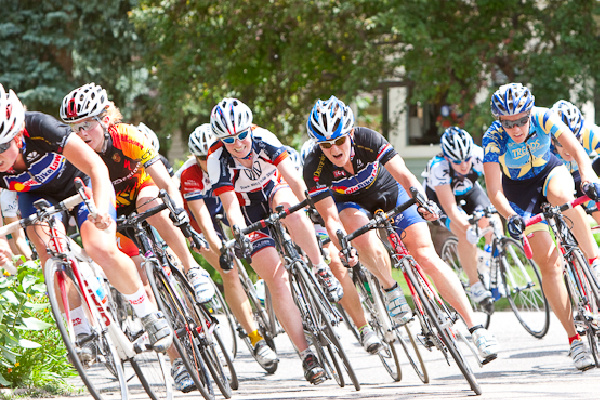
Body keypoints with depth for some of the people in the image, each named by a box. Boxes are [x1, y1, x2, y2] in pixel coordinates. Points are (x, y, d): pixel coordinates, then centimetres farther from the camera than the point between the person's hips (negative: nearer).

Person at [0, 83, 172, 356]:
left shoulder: (39, 128, -38)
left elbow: (96, 167, -37)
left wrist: (100, 208, -54)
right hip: (39, 195, 3)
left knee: (101, 249, -22)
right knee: (49, 250, -25)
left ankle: (149, 315, 0)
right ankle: (80, 331, -11)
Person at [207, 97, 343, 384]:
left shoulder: (262, 139, -23)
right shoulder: (218, 159, -26)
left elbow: (294, 178, -26)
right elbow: (231, 207, -34)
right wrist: (241, 235, -49)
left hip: (273, 189, 1)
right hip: (248, 209, -1)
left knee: (288, 204, -39)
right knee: (278, 281, -16)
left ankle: (322, 271, -23)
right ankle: (306, 355, -15)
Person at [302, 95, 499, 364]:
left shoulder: (368, 140, -30)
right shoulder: (314, 168, -28)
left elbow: (404, 175, -32)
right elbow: (330, 216, -27)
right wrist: (343, 247, -45)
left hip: (389, 194, 0)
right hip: (351, 204, 0)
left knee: (427, 257, -14)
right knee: (362, 232, -38)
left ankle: (475, 328, -13)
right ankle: (390, 290, -14)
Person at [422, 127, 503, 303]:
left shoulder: (479, 156, -33)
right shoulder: (438, 167, -39)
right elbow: (450, 208, -44)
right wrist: (467, 228, -60)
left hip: (469, 190, 3)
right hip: (439, 195, -3)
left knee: (490, 223, -24)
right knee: (465, 234, -28)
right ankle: (475, 285, -14)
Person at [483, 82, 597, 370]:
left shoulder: (544, 119, -25)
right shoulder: (493, 139, -28)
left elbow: (577, 150, -32)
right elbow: (495, 192, -31)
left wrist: (588, 177, -52)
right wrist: (511, 217, -49)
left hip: (549, 171, 1)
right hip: (519, 190, -1)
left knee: (563, 198, -38)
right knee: (548, 262, -11)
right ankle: (574, 339, -6)